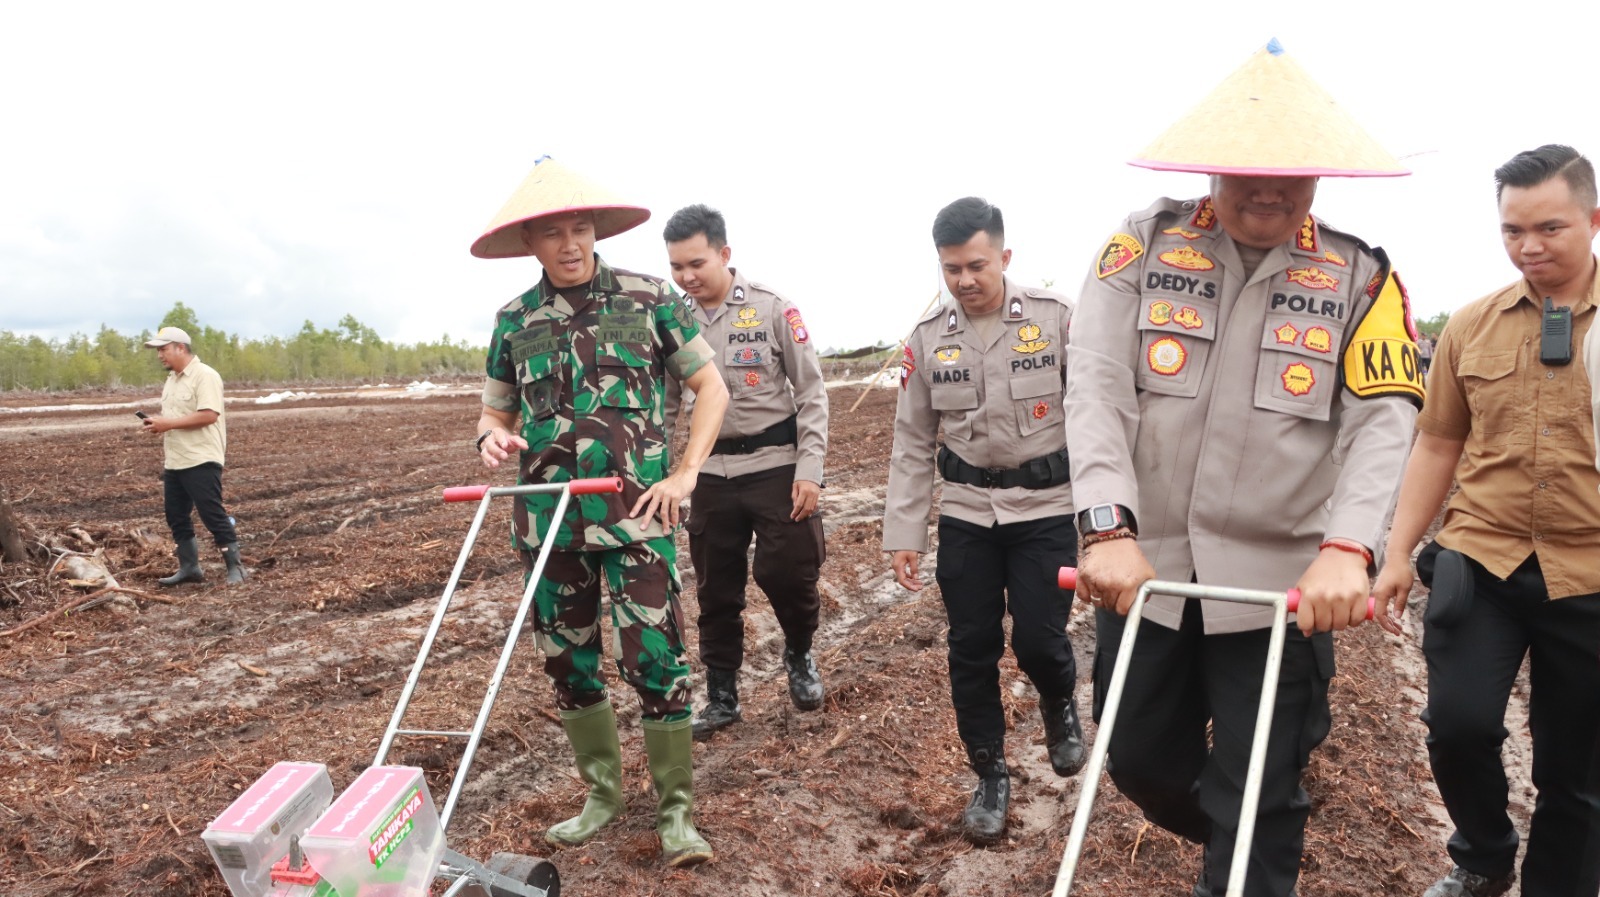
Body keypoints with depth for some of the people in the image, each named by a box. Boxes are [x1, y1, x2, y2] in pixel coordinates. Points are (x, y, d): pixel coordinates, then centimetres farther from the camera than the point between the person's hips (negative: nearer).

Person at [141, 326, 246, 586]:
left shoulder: (205, 375, -13)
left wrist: (167, 423, -20)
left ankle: (235, 567, 0)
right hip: (174, 463, 10)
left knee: (213, 515, -7)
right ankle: (189, 567, 21)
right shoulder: (171, 380, 17)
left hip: (201, 462, -10)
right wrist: (158, 425, 7)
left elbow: (209, 415, -23)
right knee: (176, 516, 12)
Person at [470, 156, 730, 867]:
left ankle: (675, 809, 14)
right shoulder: (514, 321, 6)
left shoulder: (649, 298, -2)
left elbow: (711, 387, 3)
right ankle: (601, 792, 31)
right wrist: (493, 438, -7)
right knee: (568, 664, 12)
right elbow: (496, 411, 17)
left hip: (636, 514, -3)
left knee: (655, 660, -4)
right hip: (547, 520, 4)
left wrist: (685, 473, -6)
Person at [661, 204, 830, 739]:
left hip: (777, 466, -3)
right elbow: (666, 406, 11)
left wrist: (809, 469, -12)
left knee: (787, 572, -5)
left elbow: (811, 392, -5)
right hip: (711, 473, 4)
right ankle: (721, 697, 24)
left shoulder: (772, 308, -8)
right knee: (716, 590, 9)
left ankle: (799, 655, 27)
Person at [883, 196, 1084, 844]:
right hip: (966, 512, 3)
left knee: (1039, 640, -3)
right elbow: (912, 444, 4)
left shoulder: (1056, 318, -8)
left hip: (1045, 508, -2)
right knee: (972, 650, 5)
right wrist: (903, 535, 2)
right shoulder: (928, 338, -1)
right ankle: (990, 773, 25)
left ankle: (1060, 706, 34)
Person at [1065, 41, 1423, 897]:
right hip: (1143, 566, 2)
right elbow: (1097, 387, -12)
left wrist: (1345, 547, -27)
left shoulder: (1361, 277, 1)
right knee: (1138, 762, 18)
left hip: (1280, 581, -1)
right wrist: (1109, 528, -25)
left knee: (1260, 803, 6)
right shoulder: (1143, 245, -1)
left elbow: (1384, 423, -9)